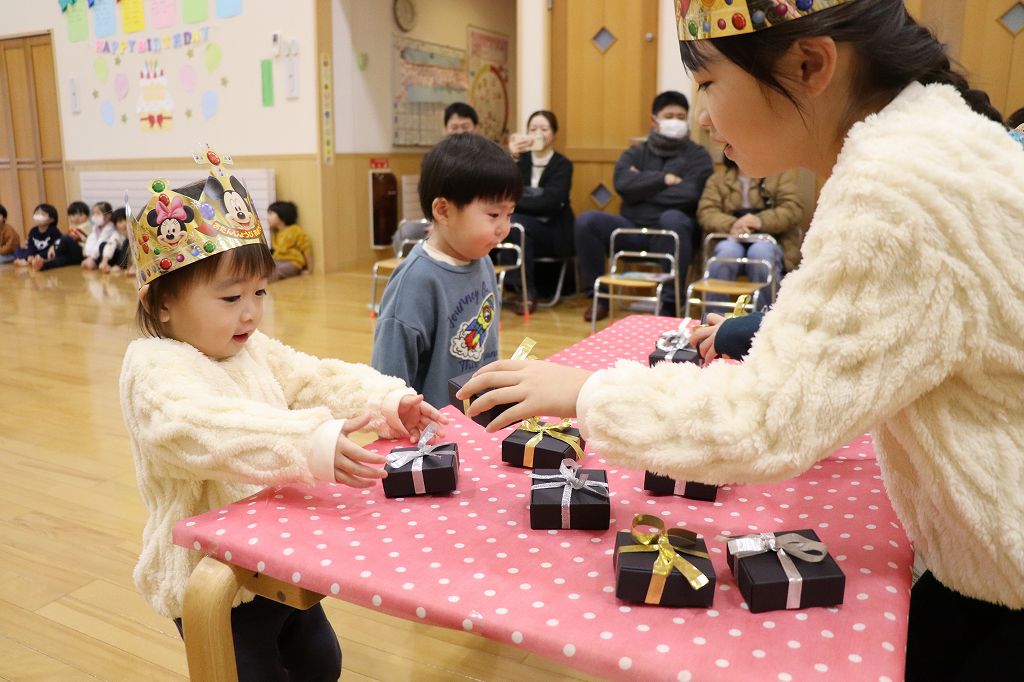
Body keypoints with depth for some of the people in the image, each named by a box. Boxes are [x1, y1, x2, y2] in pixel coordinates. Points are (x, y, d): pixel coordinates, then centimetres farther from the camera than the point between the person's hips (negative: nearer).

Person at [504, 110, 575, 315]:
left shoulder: (562, 165, 1)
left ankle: (528, 292, -23)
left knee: (514, 223, -30)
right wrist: (512, 157, -15)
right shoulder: (521, 160, 10)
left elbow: (550, 202, -16)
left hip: (552, 233, -2)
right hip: (523, 230, 2)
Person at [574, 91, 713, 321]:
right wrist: (663, 179, -10)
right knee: (586, 221, -19)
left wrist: (642, 186, -3)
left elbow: (689, 194, -11)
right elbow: (623, 184, -6)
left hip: (671, 232, -2)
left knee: (672, 217, -36)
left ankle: (670, 303, -29)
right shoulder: (635, 153, 16)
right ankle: (599, 297, -6)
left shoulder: (698, 155, 8)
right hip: (632, 229, 3)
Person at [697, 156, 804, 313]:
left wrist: (761, 221, -21)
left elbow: (793, 208, -1)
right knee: (727, 251, -34)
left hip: (770, 240, -1)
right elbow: (706, 212, 4)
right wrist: (730, 225, -18)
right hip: (733, 241, 1)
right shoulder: (718, 178, 21)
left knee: (760, 252, -36)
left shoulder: (782, 172, 15)